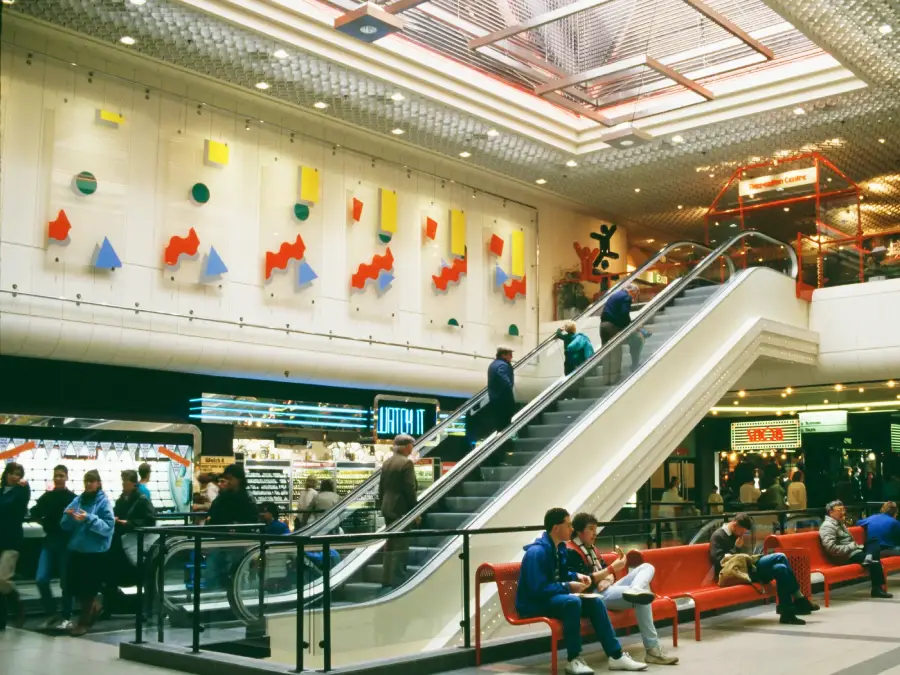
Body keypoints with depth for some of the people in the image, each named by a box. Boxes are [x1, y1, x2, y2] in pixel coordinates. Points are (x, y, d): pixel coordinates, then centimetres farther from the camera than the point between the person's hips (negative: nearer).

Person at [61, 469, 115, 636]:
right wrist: (68, 516, -14)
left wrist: (89, 519, -25)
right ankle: (92, 609, 33)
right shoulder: (78, 500, 8)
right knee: (74, 585, 9)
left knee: (88, 587, 1)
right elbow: (66, 525, 7)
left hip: (95, 551, -5)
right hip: (76, 548, 5)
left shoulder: (104, 502, -7)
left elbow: (108, 526, -15)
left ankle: (84, 621, 15)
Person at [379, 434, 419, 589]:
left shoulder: (386, 463, 10)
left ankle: (386, 580, 19)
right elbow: (410, 489, -17)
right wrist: (415, 511, -10)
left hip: (387, 508, 8)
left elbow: (381, 488, 14)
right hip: (401, 509, -8)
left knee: (390, 545, 14)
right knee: (400, 547, -4)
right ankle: (397, 581, -3)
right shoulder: (407, 463, -15)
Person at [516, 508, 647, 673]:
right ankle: (574, 660, -23)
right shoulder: (537, 552, -24)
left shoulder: (560, 547, 7)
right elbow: (538, 589, -28)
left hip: (555, 596, 9)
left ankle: (616, 656, -4)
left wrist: (577, 576, 3)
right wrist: (568, 587, -25)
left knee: (594, 602, -7)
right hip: (535, 603, -9)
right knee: (572, 601, -35)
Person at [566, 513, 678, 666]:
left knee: (647, 567, -4)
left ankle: (635, 590, -38)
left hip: (607, 589, 11)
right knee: (641, 600, -30)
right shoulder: (571, 552, -10)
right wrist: (612, 569, -19)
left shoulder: (591, 548, 24)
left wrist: (607, 579, -9)